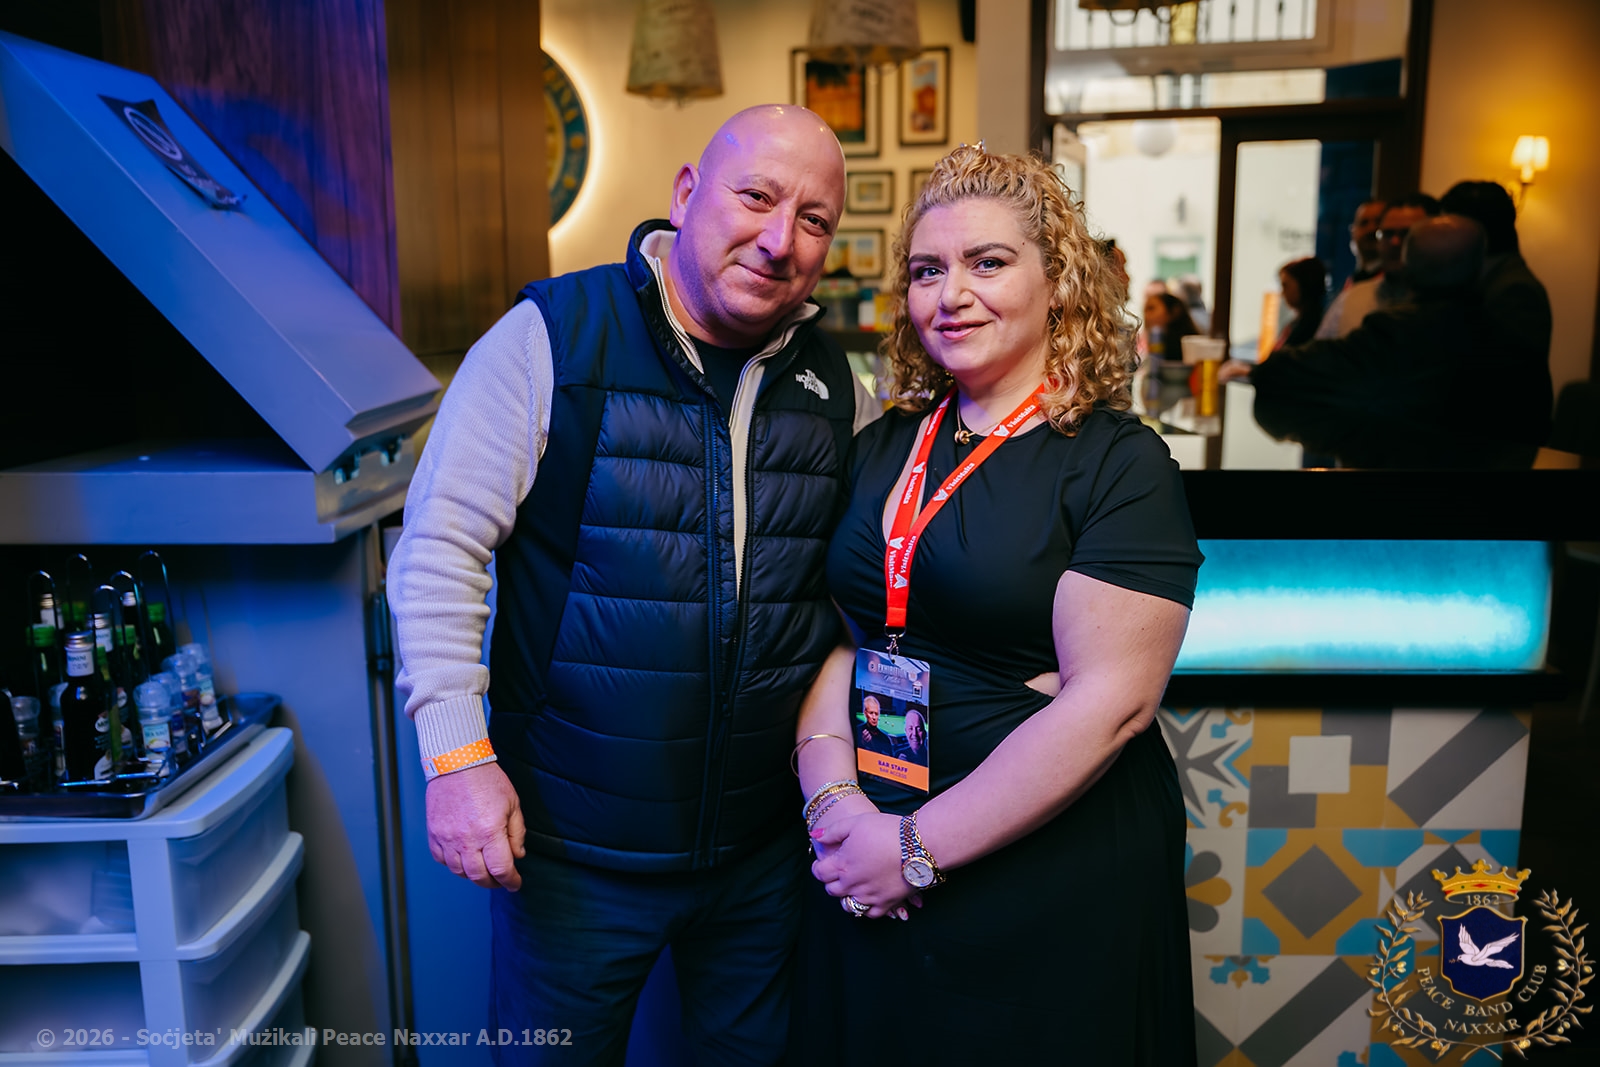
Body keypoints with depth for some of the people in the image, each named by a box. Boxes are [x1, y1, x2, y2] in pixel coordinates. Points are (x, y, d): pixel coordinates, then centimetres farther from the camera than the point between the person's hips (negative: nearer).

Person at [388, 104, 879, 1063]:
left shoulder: (837, 387, 2)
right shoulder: (552, 337, -12)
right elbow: (440, 548, -11)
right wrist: (458, 755, -15)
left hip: (764, 844, 4)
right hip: (572, 841, -3)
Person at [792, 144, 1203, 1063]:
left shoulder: (1121, 464, -12)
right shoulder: (884, 449, 6)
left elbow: (1109, 702, -19)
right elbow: (837, 633, 5)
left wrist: (921, 845, -18)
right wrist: (831, 792, -10)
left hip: (1055, 878, -5)